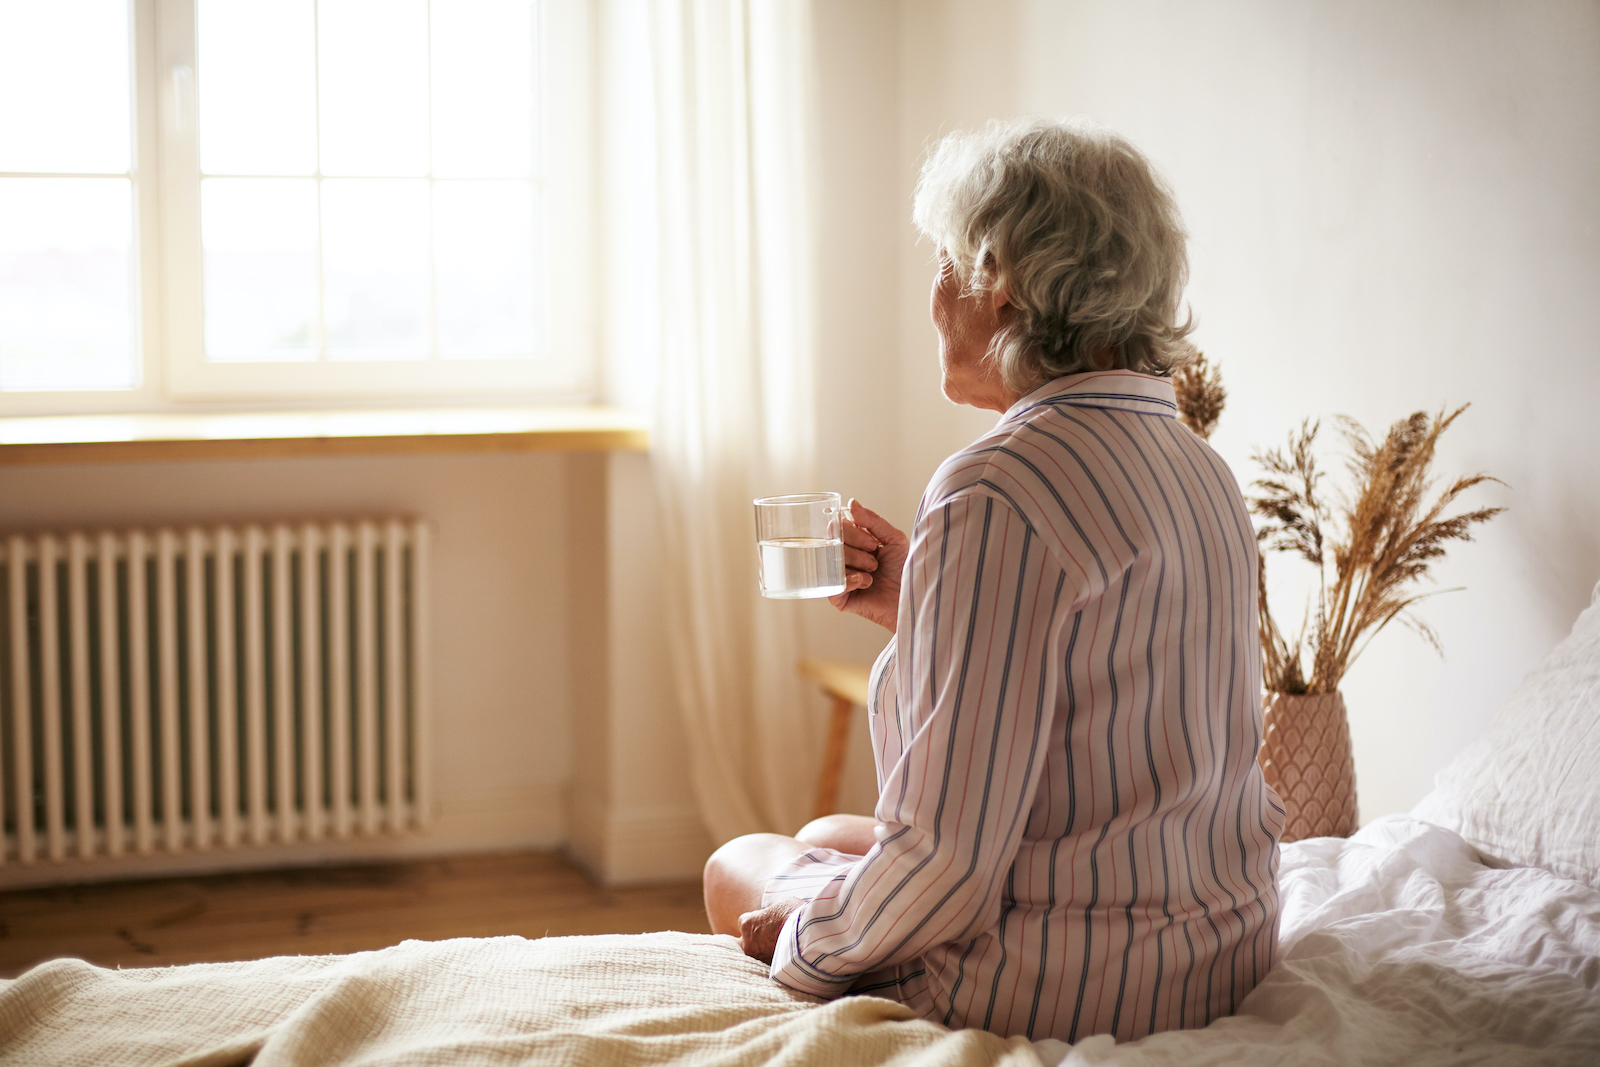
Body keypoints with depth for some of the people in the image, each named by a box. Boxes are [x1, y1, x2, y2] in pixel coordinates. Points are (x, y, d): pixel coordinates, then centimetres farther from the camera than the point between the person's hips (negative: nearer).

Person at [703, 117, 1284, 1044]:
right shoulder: (1199, 468, 4)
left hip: (1070, 992, -8)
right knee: (825, 834, 28)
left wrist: (808, 940, -8)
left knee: (738, 866, 17)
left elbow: (949, 853, -26)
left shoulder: (999, 491, -25)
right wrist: (922, 609, 9)